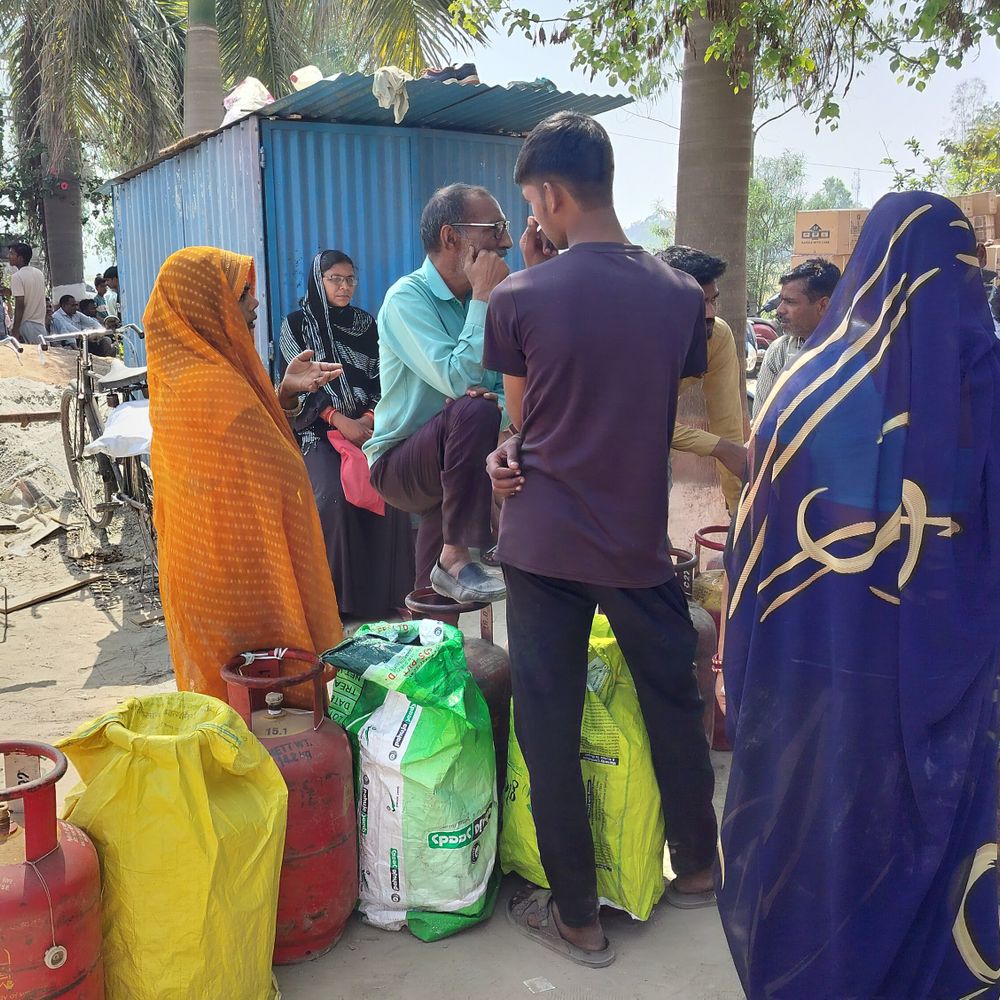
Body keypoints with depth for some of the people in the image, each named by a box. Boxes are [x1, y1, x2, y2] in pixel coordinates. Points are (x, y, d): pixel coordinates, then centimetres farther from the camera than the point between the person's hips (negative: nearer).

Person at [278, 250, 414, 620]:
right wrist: (340, 420, -15)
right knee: (334, 497, -29)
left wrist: (369, 418, -9)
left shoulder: (366, 324, 15)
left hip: (367, 424, 3)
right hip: (318, 428, -3)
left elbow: (378, 378, 9)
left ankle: (385, 588, -12)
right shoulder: (296, 324, 4)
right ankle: (335, 592, -14)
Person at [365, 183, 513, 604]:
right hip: (399, 462, -9)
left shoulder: (478, 299, 5)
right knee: (474, 411, -29)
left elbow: (508, 388, 0)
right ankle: (456, 558, -20)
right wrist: (483, 297, -21)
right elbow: (458, 379, -30)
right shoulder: (408, 297, -16)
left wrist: (498, 401, -25)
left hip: (447, 456, 9)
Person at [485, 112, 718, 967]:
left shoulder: (519, 297, -12)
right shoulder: (683, 295, -3)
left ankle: (577, 917, 23)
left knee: (550, 728, 10)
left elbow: (521, 413, 4)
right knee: (674, 703, 22)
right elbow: (663, 411, 8)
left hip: (544, 544, -2)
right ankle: (696, 867, 40)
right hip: (639, 543, 3)